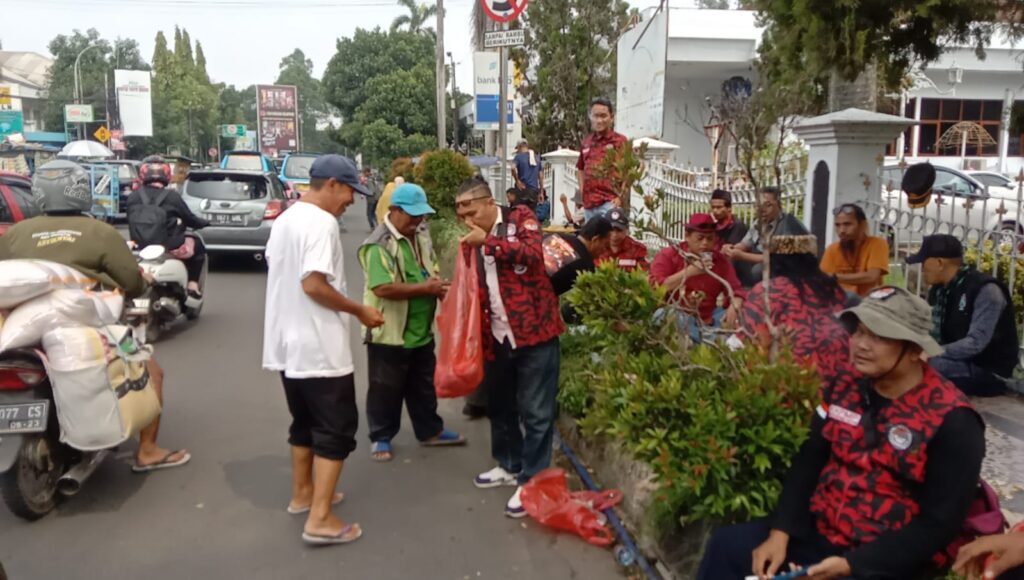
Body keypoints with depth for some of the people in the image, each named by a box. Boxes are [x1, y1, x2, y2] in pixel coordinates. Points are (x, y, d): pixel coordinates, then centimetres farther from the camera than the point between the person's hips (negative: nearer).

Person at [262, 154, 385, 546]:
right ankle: (320, 519, -2)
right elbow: (313, 284, -26)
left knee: (305, 421, 21)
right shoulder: (322, 222, -18)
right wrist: (361, 311, -16)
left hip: (289, 342, 10)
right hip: (319, 346, -10)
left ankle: (303, 494, 33)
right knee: (336, 428, -2)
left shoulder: (286, 218, 13)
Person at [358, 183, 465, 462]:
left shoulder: (421, 236, 6)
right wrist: (425, 288, -26)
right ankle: (380, 438, 24)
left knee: (424, 386, 20)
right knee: (386, 389, 8)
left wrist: (439, 286, -6)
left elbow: (431, 270, 17)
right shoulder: (379, 245, -20)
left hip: (421, 331, 8)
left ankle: (430, 431, 35)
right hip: (389, 333, -7)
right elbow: (383, 288, -30)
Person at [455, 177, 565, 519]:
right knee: (499, 406, 19)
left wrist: (489, 241, -22)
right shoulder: (473, 242, 12)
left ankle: (531, 481, 11)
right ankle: (509, 466, 38)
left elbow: (533, 253, -22)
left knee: (535, 411, 0)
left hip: (533, 331, -6)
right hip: (496, 337, 7)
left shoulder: (521, 217, -3)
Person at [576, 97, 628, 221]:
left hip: (609, 203, -6)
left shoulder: (620, 141, -2)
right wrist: (582, 192, 13)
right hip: (588, 203, 6)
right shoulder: (586, 142, 13)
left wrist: (620, 197, -11)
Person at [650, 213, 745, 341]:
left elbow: (736, 290, 5)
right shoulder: (668, 255, -2)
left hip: (707, 321, 4)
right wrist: (688, 272, -21)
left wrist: (734, 308, -19)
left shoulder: (721, 260, 10)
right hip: (676, 317, -4)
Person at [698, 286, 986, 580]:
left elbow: (938, 524, -16)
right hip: (820, 530, 6)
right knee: (726, 545, -5)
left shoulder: (952, 422, -16)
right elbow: (809, 460, 3)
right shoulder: (844, 386, 2)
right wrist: (779, 532, -9)